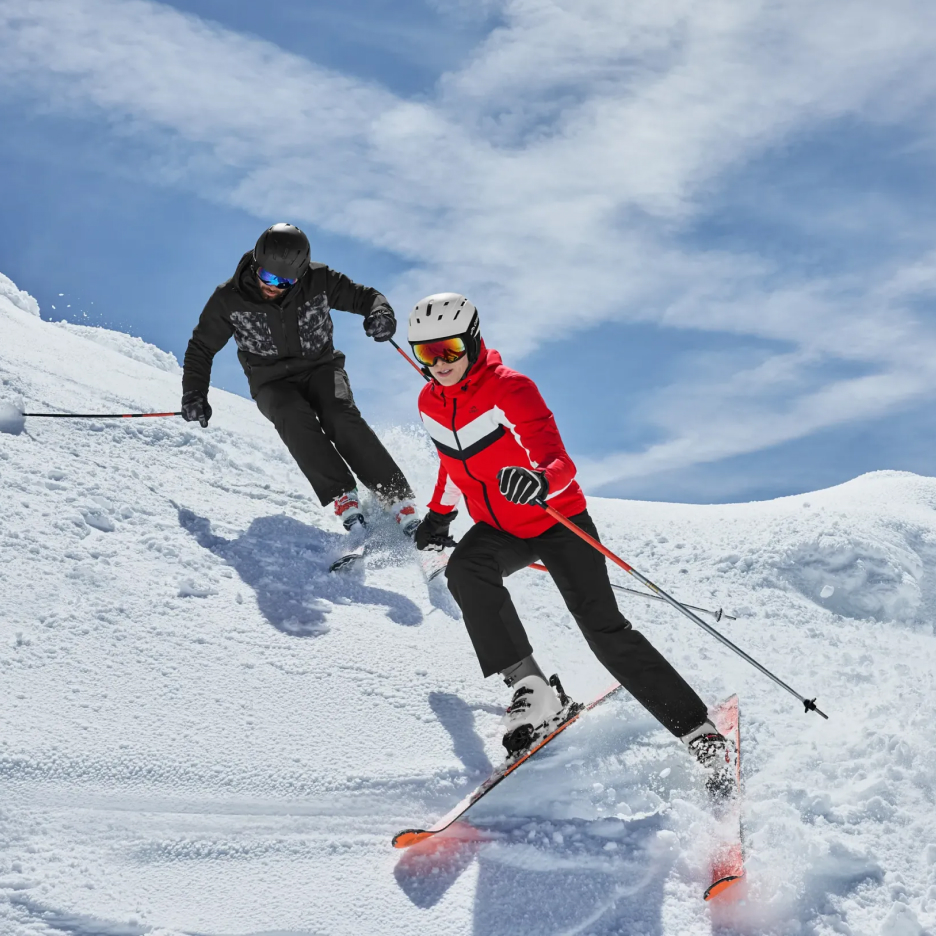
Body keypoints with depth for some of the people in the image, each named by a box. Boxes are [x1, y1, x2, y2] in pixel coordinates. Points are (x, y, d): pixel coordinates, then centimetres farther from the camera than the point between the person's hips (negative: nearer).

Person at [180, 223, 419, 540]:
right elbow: (202, 347, 3)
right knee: (294, 418, -34)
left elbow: (364, 297, -1)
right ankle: (343, 496, -35)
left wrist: (381, 313, -24)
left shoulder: (318, 281, -10)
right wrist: (194, 393, -9)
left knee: (340, 415, -30)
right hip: (273, 383, 0)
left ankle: (397, 498, -31)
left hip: (320, 367, 0)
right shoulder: (229, 299, -10)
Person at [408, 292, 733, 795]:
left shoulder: (510, 389, -21)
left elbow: (561, 465, -31)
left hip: (557, 520, -5)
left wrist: (539, 481, -53)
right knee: (465, 569, -29)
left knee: (605, 630, -15)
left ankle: (702, 735, -7)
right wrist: (438, 514, 31)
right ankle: (530, 689, -24)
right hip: (499, 530, 6)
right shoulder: (431, 403, -1)